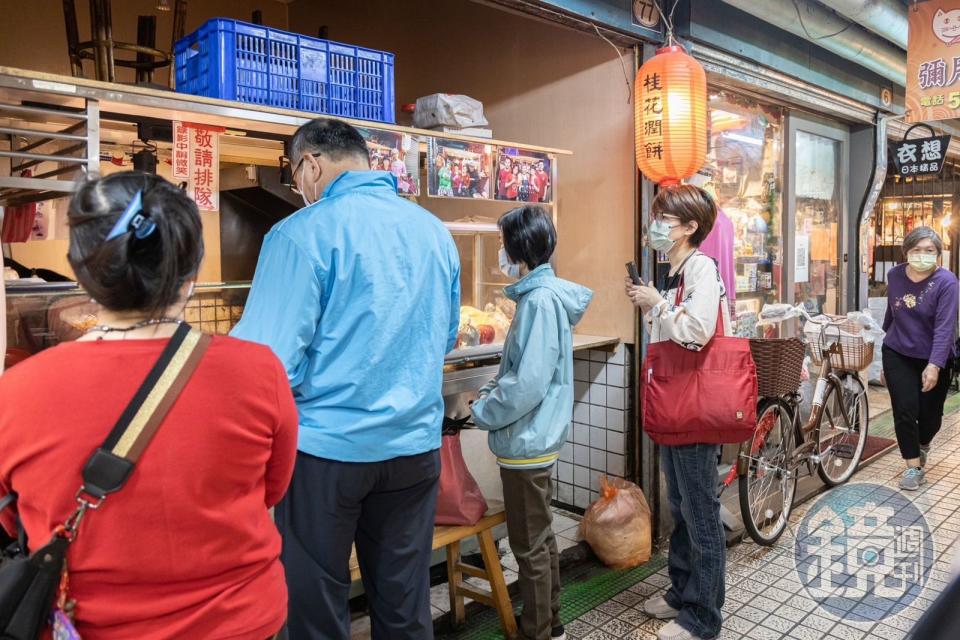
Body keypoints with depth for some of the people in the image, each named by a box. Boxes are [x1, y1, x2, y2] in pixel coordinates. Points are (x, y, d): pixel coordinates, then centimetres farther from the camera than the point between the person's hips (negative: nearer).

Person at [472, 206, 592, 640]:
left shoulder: (541, 299, -21)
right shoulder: (541, 294, 9)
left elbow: (529, 383, -26)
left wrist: (482, 413, -13)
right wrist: (490, 392, 6)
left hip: (526, 440, -10)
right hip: (535, 437, 10)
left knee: (529, 544, 6)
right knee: (539, 536, 21)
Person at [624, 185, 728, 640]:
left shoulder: (701, 266, -13)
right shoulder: (673, 272, 14)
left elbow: (697, 331, -27)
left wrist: (657, 303, -13)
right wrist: (646, 305, 5)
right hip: (671, 402, 9)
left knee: (700, 510, 2)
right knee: (679, 505, 18)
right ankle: (682, 593, 34)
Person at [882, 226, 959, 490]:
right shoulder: (895, 275, -5)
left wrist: (934, 365, -31)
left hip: (933, 359, -2)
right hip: (898, 355, 2)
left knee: (930, 413, 11)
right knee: (905, 411, -5)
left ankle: (923, 444, 43)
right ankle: (914, 467, 7)